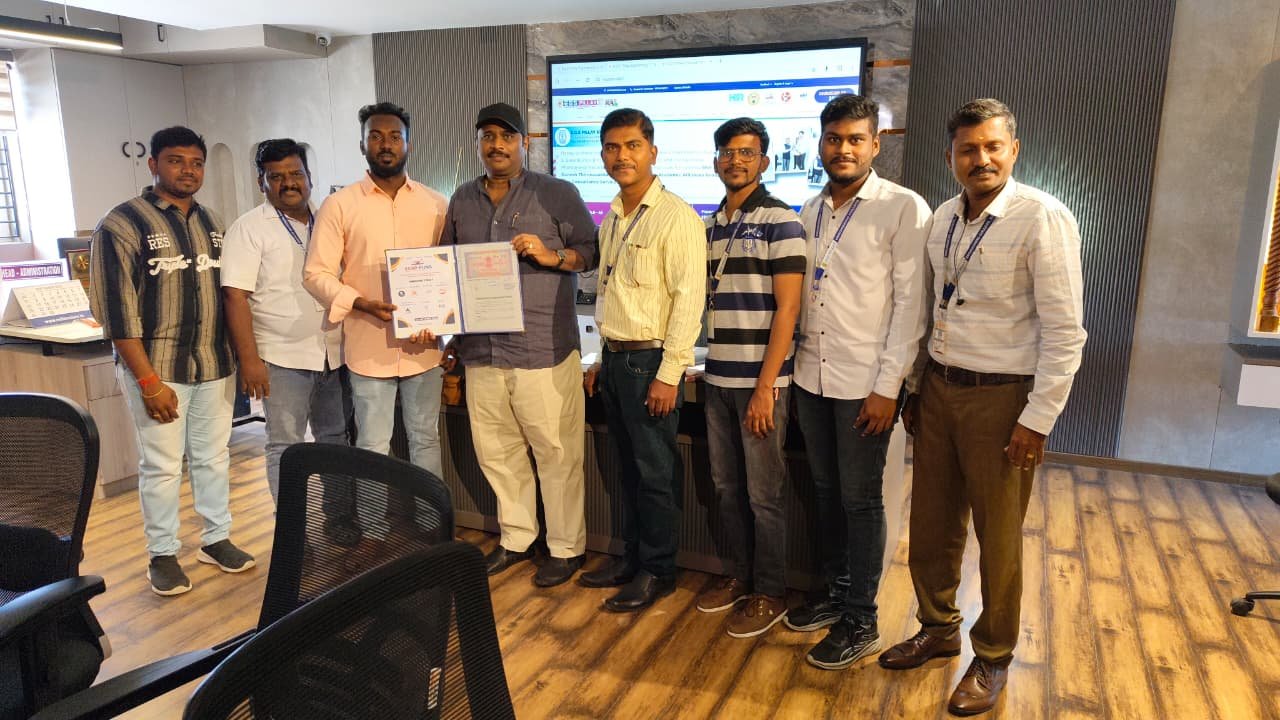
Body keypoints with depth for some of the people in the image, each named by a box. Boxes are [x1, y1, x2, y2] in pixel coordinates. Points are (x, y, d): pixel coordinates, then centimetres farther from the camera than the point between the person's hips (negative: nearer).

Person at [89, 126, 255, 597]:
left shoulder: (211, 223, 9)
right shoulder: (122, 225, -8)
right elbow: (116, 310, -11)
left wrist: (238, 358, 8)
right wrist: (149, 381, -16)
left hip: (214, 365, 5)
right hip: (156, 367, -5)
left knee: (213, 457, 13)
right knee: (161, 465, 4)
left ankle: (216, 539, 27)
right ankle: (162, 554, 19)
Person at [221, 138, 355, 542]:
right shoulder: (249, 229, -5)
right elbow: (235, 297, -11)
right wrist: (249, 360, -17)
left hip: (334, 354, 5)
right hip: (283, 358, -5)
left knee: (336, 438, 13)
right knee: (286, 447, 3)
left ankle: (339, 516, 25)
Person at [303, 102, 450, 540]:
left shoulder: (436, 205, 5)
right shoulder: (339, 205, -1)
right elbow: (316, 274, -3)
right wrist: (362, 303, -18)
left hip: (424, 346, 2)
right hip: (369, 348, -2)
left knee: (426, 441, 12)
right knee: (373, 448, 6)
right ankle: (373, 538, 21)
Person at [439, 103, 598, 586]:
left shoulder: (558, 195, 1)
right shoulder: (462, 201, 15)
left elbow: (593, 253, 0)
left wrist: (551, 255, -17)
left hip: (543, 351, -5)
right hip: (481, 350, 5)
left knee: (556, 454, 2)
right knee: (496, 452, 13)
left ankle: (566, 548, 19)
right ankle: (516, 539, 31)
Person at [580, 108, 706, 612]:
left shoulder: (675, 217, -12)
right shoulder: (612, 220, 13)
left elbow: (689, 299, -17)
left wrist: (668, 374, -19)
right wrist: (601, 359, 17)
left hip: (650, 361, -8)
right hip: (614, 358, 8)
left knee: (656, 472, 3)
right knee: (628, 466, 16)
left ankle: (657, 571, 17)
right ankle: (632, 557, 29)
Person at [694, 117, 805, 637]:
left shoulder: (780, 220, -8)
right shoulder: (712, 225, 13)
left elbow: (787, 308, -13)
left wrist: (765, 386, -16)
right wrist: (712, 366, 8)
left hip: (759, 380, -6)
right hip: (718, 378, 7)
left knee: (763, 493, 3)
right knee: (726, 486, 15)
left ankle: (770, 594, 18)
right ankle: (740, 576, 31)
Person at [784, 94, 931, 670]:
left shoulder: (904, 209, -9)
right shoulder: (810, 210, 9)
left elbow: (910, 304, -11)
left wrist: (887, 387, -15)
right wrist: (792, 372, 10)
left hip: (864, 384, -5)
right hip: (812, 378, 6)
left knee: (860, 501, 4)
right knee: (827, 492, 16)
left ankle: (861, 621, 19)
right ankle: (836, 592, 33)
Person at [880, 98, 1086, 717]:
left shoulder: (1043, 219, -13)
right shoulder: (944, 218, 6)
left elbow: (1064, 332, -15)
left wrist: (1038, 418, -16)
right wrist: (917, 387, 14)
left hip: (1000, 397, -6)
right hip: (938, 388, 6)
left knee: (997, 536, 8)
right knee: (931, 522, 15)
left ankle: (992, 658, 29)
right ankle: (938, 627, 38)